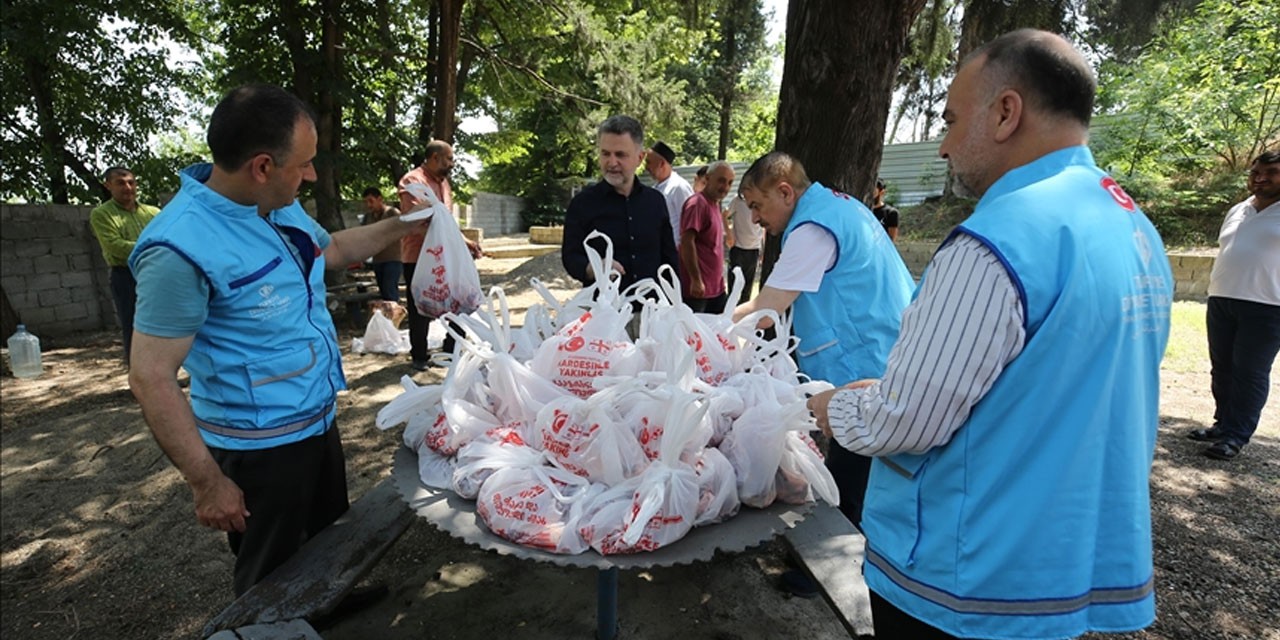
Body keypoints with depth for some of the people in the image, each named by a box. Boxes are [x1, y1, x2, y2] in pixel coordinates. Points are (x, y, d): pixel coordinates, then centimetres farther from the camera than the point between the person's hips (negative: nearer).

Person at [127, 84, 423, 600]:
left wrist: (402, 224, 11)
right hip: (259, 445, -8)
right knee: (273, 580, 15)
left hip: (319, 419, 8)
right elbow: (151, 379, -22)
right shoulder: (182, 247, -26)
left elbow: (332, 249, 20)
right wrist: (207, 482, -19)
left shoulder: (282, 208, -2)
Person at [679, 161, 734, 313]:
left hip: (717, 288, 9)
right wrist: (696, 280, -24)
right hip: (697, 289, -9)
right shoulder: (697, 203, -14)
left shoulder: (714, 204, 14)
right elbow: (686, 242, -22)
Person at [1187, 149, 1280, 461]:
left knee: (1250, 373, -2)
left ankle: (1236, 435, 5)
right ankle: (1223, 424, 24)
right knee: (1222, 368, 12)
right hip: (1221, 302, 6)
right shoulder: (1237, 212, 15)